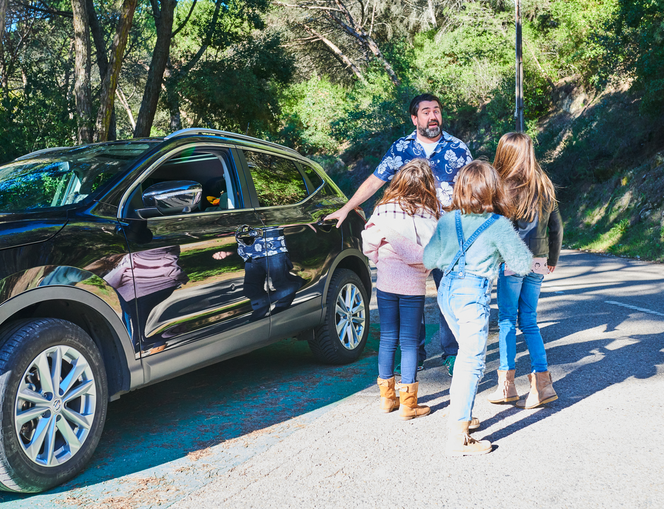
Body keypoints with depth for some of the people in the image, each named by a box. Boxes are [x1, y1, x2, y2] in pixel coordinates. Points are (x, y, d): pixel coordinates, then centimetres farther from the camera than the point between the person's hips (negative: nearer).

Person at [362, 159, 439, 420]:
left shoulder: (382, 208, -1)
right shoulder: (427, 214, -11)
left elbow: (368, 244, 1)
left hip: (385, 282, 3)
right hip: (412, 285, -3)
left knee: (387, 337, 13)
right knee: (409, 341, 4)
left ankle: (387, 397, 23)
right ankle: (408, 404, 10)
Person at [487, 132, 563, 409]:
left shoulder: (507, 187, -11)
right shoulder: (545, 187, 8)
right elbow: (556, 227, 13)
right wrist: (553, 258, 25)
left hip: (511, 261, -5)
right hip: (538, 263, 6)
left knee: (507, 321, 5)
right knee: (529, 321, 12)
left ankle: (506, 384, 10)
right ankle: (541, 383, 8)